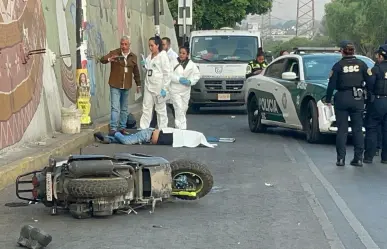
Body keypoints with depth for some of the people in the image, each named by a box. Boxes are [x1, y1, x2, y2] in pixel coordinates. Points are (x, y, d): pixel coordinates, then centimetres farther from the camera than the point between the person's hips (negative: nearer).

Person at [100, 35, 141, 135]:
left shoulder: (133, 57, 9)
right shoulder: (114, 53, -3)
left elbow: (136, 72, 17)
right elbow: (102, 59, -16)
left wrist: (138, 84, 20)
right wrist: (109, 59, -37)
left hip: (126, 87, 4)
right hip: (115, 86, -4)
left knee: (124, 109, 11)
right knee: (115, 108, -10)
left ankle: (122, 128, 20)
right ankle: (113, 128, -9)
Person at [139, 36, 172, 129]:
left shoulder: (163, 56, -11)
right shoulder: (150, 56, 10)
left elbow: (167, 73, -13)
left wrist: (165, 88, -16)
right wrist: (145, 65, 1)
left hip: (158, 87, -6)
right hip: (149, 86, 7)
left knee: (161, 109, 5)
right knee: (146, 108, 5)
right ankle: (143, 129, 7)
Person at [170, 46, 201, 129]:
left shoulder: (191, 64, 2)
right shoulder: (174, 62, -6)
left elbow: (197, 75, 6)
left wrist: (190, 81, -10)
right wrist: (179, 79, -19)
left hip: (186, 90, 4)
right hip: (175, 90, -4)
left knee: (184, 109, 14)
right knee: (179, 109, -12)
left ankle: (178, 126, 33)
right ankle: (181, 128, -13)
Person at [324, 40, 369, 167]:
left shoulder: (338, 66, -4)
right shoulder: (361, 64, 1)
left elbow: (331, 84, -4)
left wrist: (328, 99, 4)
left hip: (342, 99, -1)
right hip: (357, 99, 1)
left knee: (342, 129, 4)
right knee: (358, 129, 6)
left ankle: (341, 158, 2)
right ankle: (358, 158, 5)